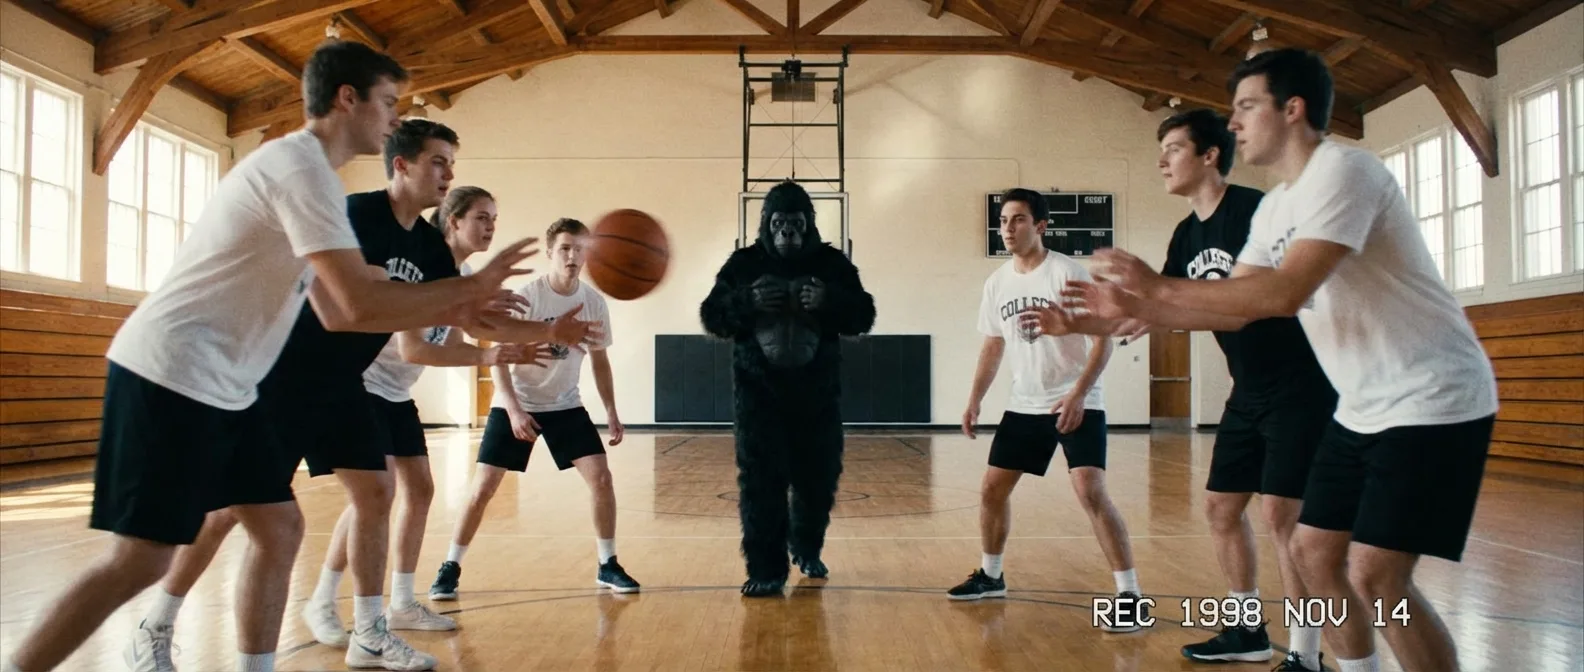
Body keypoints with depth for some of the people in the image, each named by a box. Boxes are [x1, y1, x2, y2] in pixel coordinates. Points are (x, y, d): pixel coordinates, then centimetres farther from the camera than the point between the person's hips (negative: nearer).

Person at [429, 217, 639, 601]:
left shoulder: (594, 302, -5)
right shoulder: (526, 297, -17)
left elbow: (599, 359, 8)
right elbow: (498, 360, -17)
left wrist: (611, 411, 3)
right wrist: (514, 410, -28)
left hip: (565, 405, 3)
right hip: (515, 405, -3)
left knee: (601, 477, -7)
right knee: (483, 487, -6)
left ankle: (607, 566, 7)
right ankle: (450, 568, 11)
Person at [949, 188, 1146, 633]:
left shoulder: (1066, 273, -14)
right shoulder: (997, 283, 5)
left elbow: (1103, 338, -15)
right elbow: (992, 346, 15)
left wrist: (1077, 395, -25)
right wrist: (974, 401, 8)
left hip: (1077, 403, -6)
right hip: (1024, 406, 7)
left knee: (1091, 492, -18)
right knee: (991, 490, 10)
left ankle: (1130, 594, -8)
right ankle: (991, 576, 30)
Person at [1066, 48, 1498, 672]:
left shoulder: (1342, 169, -19)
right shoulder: (1274, 206, 10)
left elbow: (1283, 295, -30)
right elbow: (1239, 303, 12)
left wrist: (1162, 286, -24)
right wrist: (1138, 307, 1)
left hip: (1431, 401, -9)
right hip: (1362, 408, 9)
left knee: (1376, 577, -13)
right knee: (1314, 552, 9)